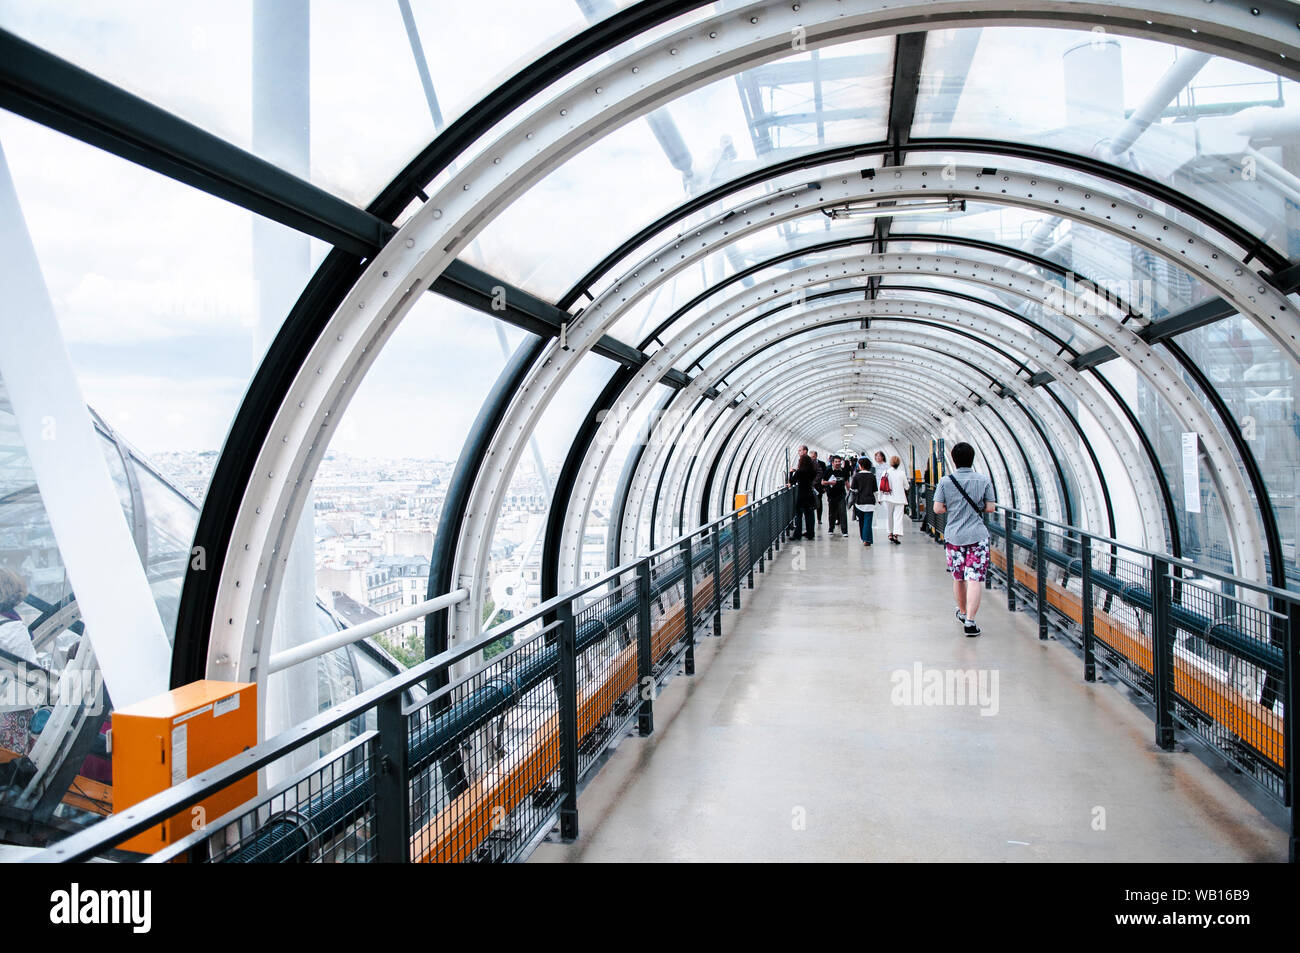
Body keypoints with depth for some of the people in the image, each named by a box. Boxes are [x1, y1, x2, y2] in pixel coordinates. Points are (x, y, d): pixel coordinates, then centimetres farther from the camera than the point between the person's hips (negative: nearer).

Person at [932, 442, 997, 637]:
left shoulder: (945, 481, -4)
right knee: (975, 579, -4)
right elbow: (990, 508, 0)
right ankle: (969, 621, -12)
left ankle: (963, 613, 36)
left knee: (958, 578, 17)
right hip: (978, 536, -2)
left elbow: (937, 509, -5)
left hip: (953, 536, 2)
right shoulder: (984, 480, -3)